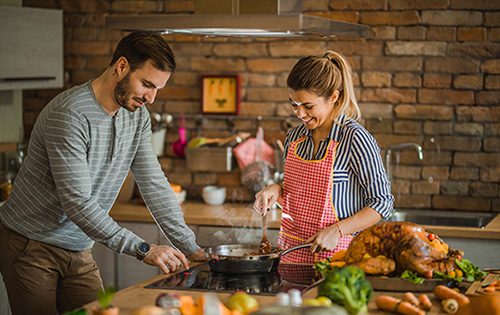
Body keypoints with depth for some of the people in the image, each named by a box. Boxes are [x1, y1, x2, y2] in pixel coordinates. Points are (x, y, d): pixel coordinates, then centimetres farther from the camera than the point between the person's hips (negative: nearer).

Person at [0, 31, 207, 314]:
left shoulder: (137, 116, 1)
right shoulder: (69, 114, -24)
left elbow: (154, 184, 2)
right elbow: (77, 202, -29)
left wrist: (190, 248, -7)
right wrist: (143, 250, -32)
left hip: (78, 251, 7)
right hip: (30, 247, -7)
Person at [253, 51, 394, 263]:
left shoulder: (356, 139, -11)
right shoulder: (294, 137, 8)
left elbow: (382, 202, -9)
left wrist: (337, 230, -17)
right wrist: (277, 191, 1)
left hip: (334, 254, -5)